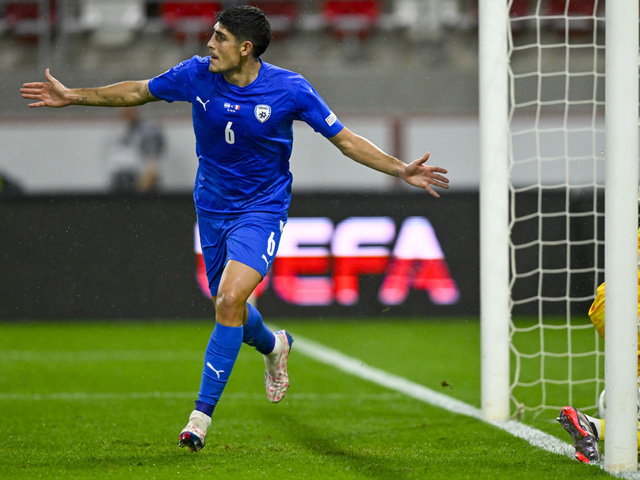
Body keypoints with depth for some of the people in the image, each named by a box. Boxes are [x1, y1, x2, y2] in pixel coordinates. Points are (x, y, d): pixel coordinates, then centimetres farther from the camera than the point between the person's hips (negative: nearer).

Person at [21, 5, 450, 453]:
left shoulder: (289, 89, -17)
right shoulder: (196, 74, -10)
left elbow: (345, 139, -10)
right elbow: (137, 92, 8)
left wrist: (401, 169, -19)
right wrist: (73, 96, 11)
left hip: (262, 209, -4)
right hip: (212, 208, 4)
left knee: (229, 300, -22)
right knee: (230, 309, 13)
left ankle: (203, 412, -14)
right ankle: (273, 346, 50)